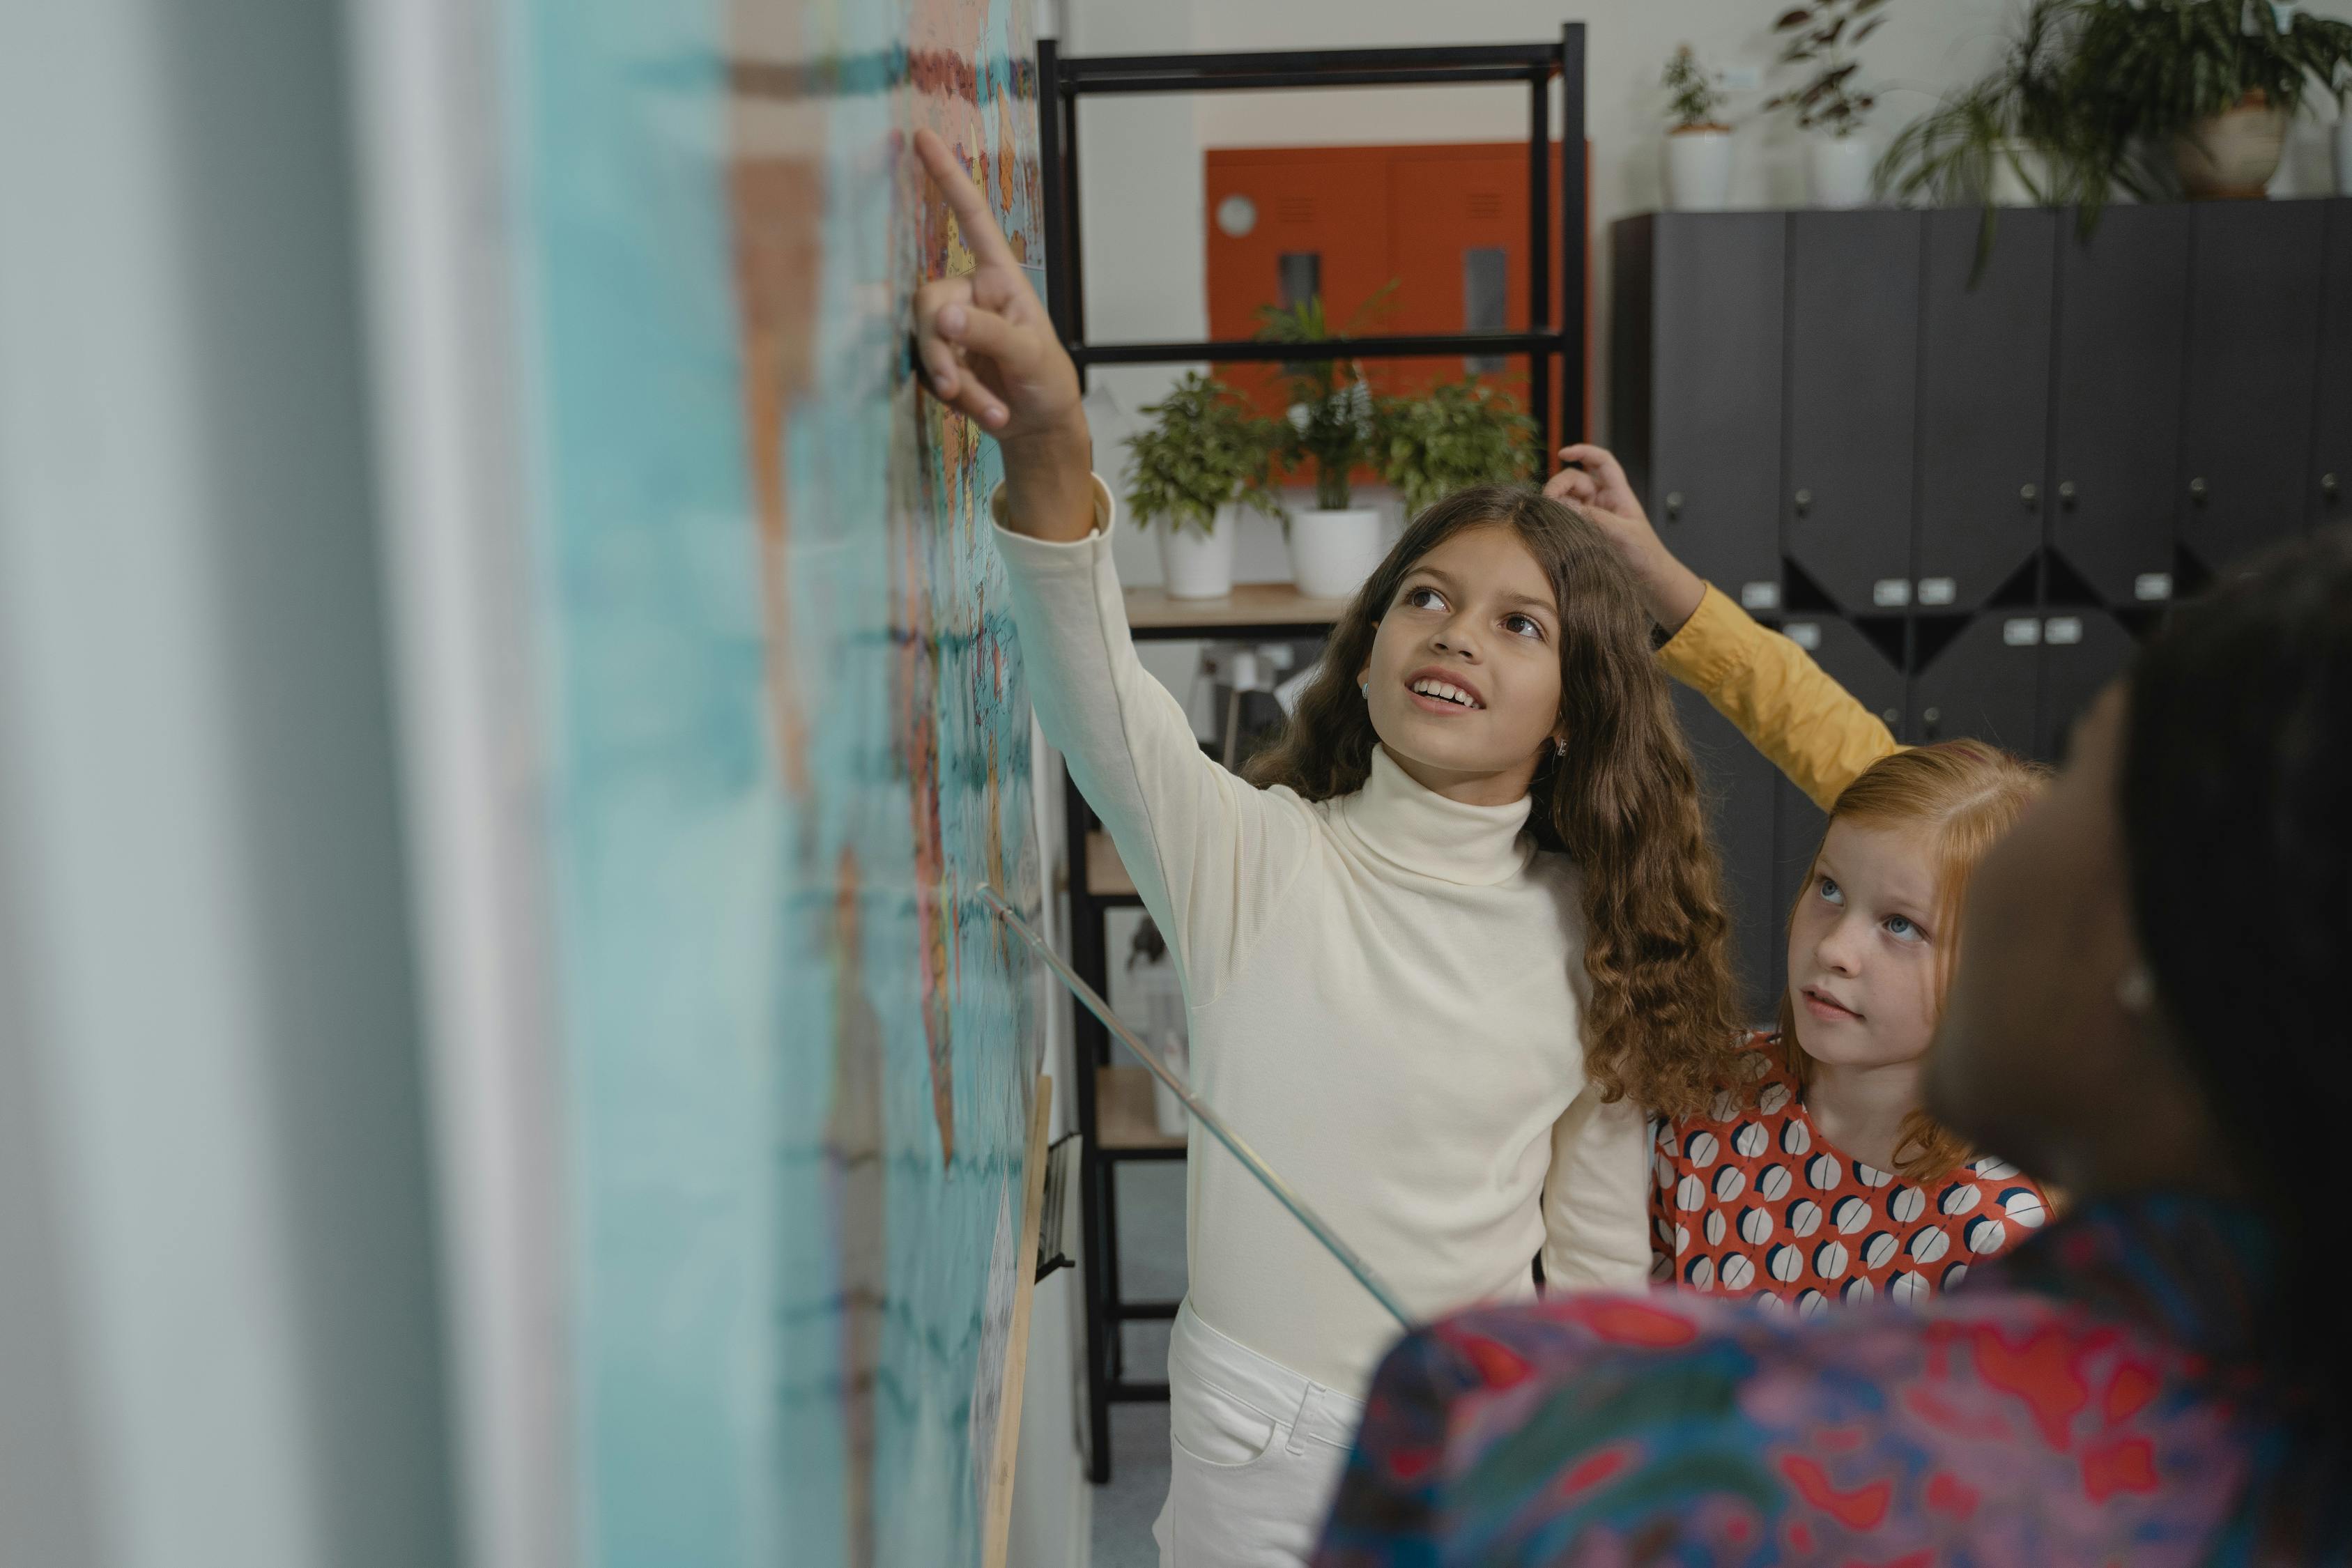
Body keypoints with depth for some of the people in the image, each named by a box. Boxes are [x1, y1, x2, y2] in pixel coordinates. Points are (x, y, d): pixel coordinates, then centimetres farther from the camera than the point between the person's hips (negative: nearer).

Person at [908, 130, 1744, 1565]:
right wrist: (1052, 457, -49)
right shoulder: (1251, 856, -11)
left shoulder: (1589, 935, -3)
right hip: (1256, 1450, -1)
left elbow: (1603, 1256, 5)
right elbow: (1100, 696, -32)